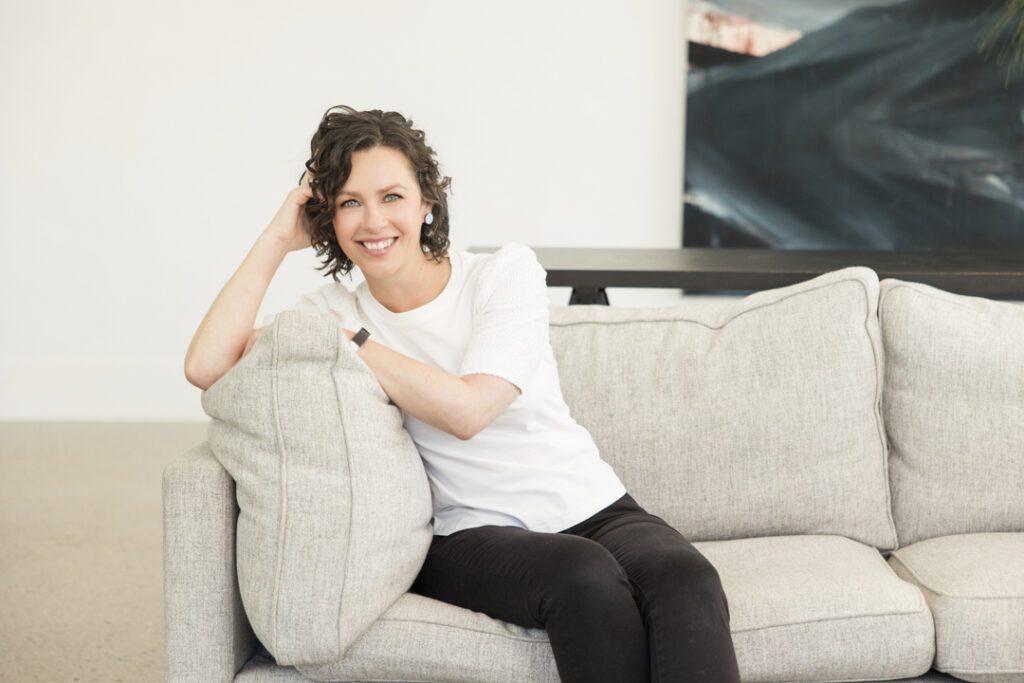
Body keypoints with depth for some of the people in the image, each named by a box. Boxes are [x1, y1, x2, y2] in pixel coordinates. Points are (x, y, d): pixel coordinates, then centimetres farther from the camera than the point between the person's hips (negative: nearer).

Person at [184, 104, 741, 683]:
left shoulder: (506, 273, 1)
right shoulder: (332, 312, 6)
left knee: (685, 582, -33)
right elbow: (207, 367, -10)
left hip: (591, 508, 1)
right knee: (586, 579, -34)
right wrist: (278, 239, -3)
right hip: (473, 536, 0)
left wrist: (349, 341, -7)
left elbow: (466, 409, -13)